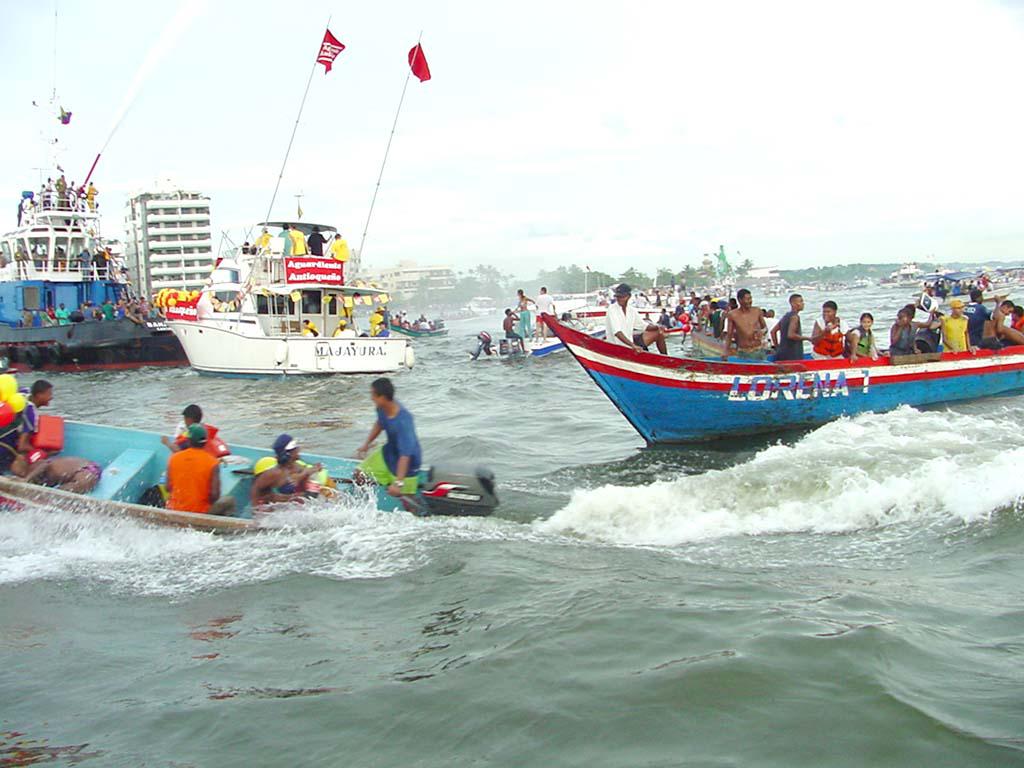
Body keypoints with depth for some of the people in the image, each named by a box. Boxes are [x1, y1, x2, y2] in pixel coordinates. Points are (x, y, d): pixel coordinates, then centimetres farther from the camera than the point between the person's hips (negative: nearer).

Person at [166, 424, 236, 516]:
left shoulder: (173, 458, -4)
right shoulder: (213, 463, -13)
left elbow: (168, 488, -1)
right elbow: (214, 495, -15)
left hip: (175, 509, 3)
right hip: (201, 512, -3)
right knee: (230, 500, 20)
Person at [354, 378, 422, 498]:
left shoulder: (403, 421, -38)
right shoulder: (382, 408, -15)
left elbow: (405, 455, -38)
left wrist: (398, 483, -40)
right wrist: (367, 444, 19)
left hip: (407, 463, -8)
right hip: (388, 452, 8)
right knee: (360, 476, 8)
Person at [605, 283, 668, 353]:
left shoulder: (631, 310, 5)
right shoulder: (612, 309, -17)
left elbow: (642, 325, 17)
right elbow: (617, 332, -29)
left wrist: (657, 327, -3)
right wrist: (633, 345, -39)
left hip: (630, 341, 8)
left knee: (659, 332, 9)